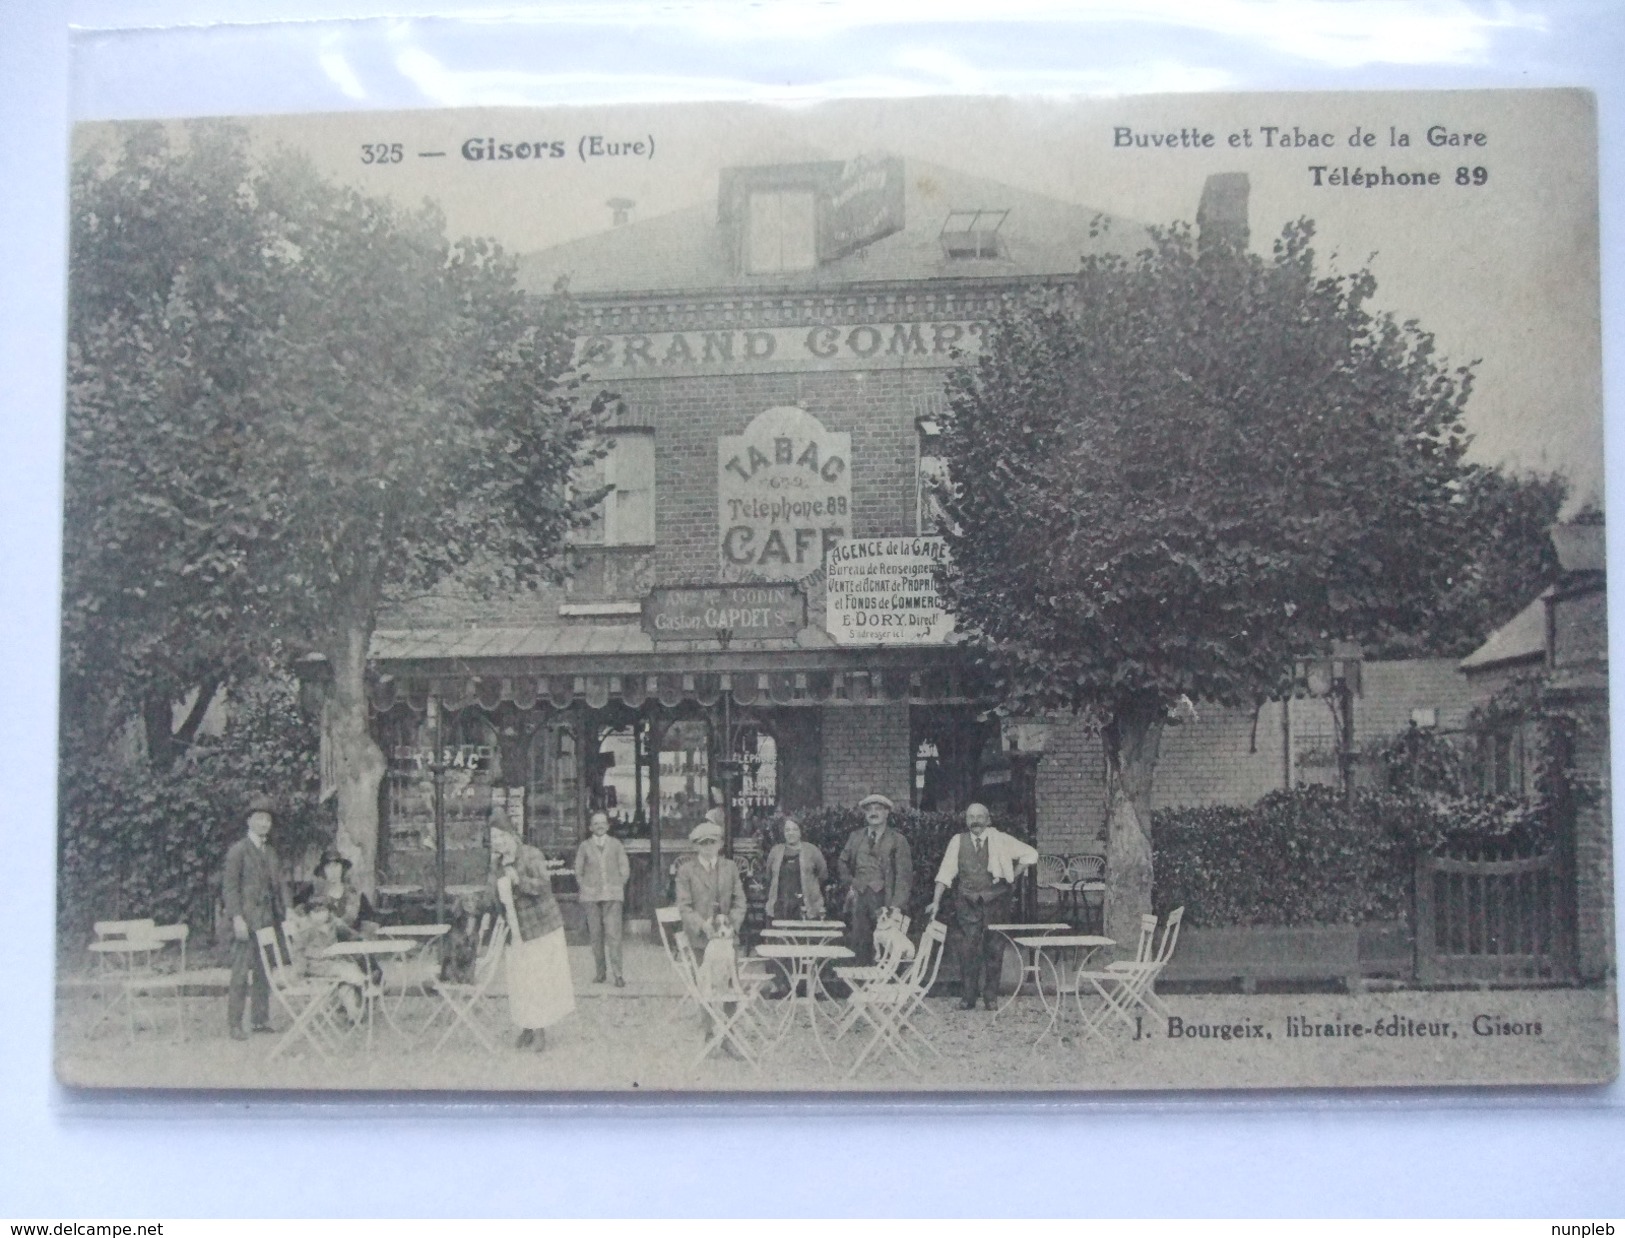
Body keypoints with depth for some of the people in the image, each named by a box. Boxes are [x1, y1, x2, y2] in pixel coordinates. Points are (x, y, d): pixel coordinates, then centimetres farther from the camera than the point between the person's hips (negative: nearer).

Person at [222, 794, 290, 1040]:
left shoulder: (270, 853, 19)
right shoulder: (238, 850, -2)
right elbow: (230, 886, -8)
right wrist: (237, 918, -16)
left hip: (269, 921, 7)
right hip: (247, 921, -7)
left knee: (264, 973, 6)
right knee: (241, 972, -7)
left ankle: (261, 1019, 12)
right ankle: (234, 1024, -5)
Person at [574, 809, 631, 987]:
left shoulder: (615, 844, 8)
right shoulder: (585, 846, 8)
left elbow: (625, 868, 11)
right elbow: (578, 871, 13)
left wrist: (618, 886, 4)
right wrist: (585, 888, 5)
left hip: (613, 895, -1)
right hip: (591, 895, 1)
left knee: (613, 934, -11)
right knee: (596, 934, -1)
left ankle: (618, 973, -13)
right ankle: (600, 971, 7)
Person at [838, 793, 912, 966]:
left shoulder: (898, 841, 1)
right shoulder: (855, 837, 14)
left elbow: (904, 876, -5)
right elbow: (844, 862, 28)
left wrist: (897, 906, -14)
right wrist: (850, 883, 11)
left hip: (883, 898, -4)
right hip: (859, 897, 4)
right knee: (859, 944, -1)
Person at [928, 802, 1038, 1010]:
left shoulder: (1000, 840, 2)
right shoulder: (958, 841, 4)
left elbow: (1030, 855, 7)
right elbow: (946, 872, 2)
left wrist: (1013, 876, 3)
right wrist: (936, 901, -5)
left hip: (996, 901, 0)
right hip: (967, 903, 0)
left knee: (994, 950, 2)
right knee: (967, 950, -3)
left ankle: (990, 997, 11)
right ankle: (967, 997, 4)